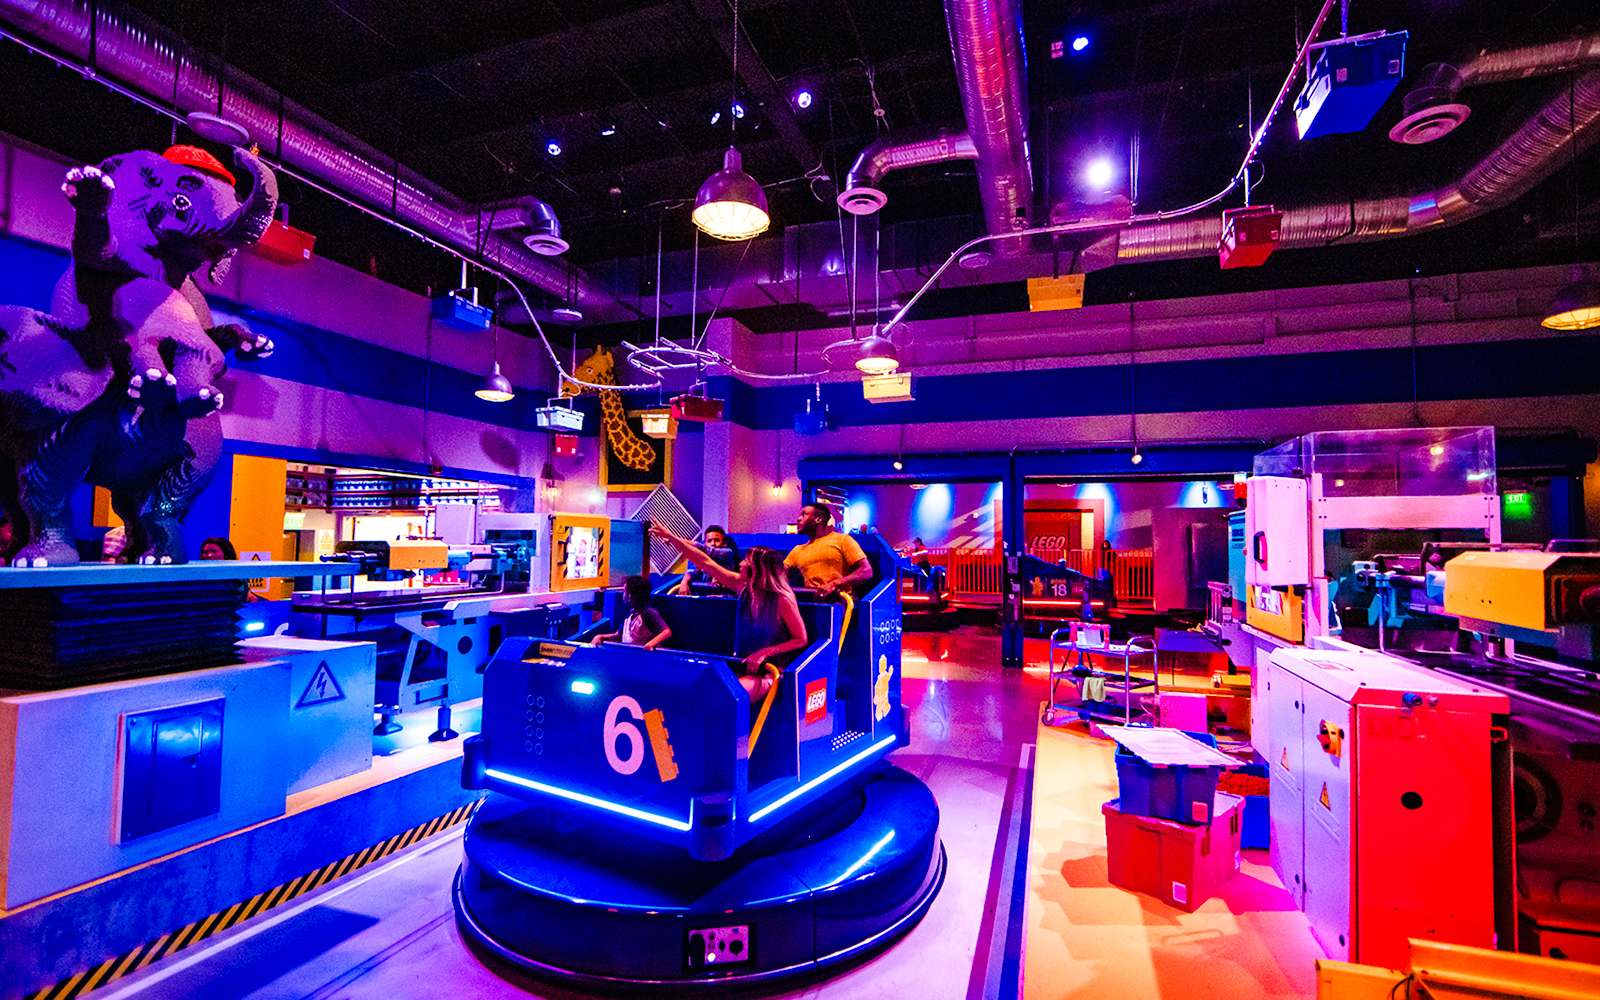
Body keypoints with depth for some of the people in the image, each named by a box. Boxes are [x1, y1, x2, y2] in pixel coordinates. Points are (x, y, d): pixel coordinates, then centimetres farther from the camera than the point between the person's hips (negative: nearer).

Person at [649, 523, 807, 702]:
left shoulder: (782, 599, -14)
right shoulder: (743, 586, 2)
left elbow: (801, 640, -8)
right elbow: (706, 563, 6)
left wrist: (764, 653, -17)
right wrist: (671, 537, 8)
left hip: (766, 672, -6)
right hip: (741, 666, 6)